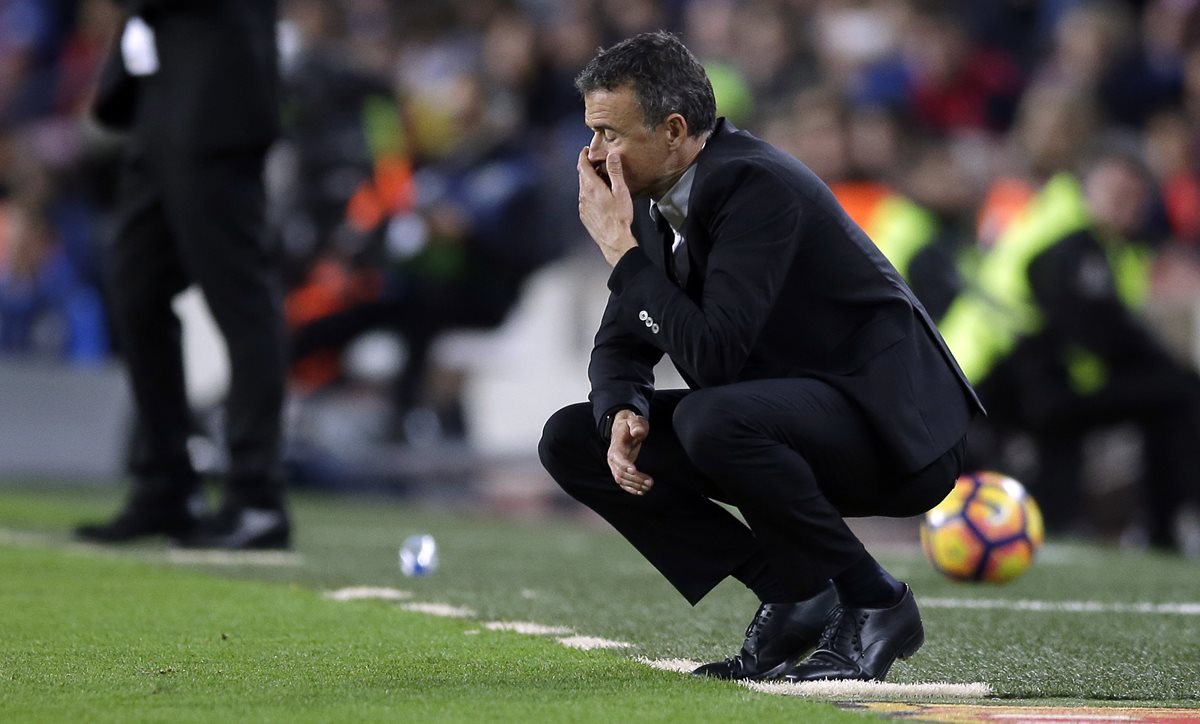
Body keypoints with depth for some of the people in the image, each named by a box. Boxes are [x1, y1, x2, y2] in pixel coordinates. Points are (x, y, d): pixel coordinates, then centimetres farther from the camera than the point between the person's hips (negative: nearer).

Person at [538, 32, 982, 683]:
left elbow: (712, 355, -30)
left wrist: (622, 250, -23)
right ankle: (791, 596, 1)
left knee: (711, 420, -36)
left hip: (891, 430, -9)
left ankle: (872, 602, -15)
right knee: (572, 441, 1)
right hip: (777, 415, 9)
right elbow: (621, 346, 9)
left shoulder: (757, 186, -23)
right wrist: (625, 413, -13)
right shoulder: (657, 195, 3)